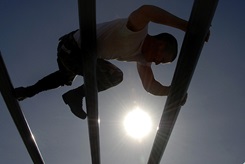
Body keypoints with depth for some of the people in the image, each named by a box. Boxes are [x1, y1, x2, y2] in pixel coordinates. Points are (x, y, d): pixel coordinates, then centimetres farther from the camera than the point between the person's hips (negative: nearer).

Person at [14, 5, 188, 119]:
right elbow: (144, 11, -52)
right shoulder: (136, 31, -29)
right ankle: (75, 96, 2)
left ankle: (27, 91, 55)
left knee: (65, 79, 35)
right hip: (71, 48, -10)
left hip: (75, 51, 10)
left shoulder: (143, 57, 1)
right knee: (114, 76, -18)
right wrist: (186, 26, -52)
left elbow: (151, 87, -1)